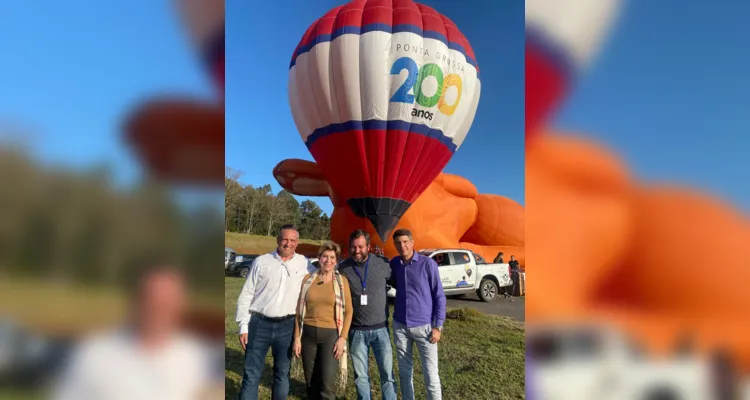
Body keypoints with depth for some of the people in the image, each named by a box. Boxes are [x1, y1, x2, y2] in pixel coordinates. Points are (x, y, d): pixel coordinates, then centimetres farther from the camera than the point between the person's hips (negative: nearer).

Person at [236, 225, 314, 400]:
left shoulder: (304, 264, 2)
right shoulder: (261, 261, 0)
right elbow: (246, 295, 2)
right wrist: (243, 326, -1)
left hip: (287, 326, 1)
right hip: (259, 323, -1)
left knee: (283, 374, 13)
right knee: (251, 375, 4)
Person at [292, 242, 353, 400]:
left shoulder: (341, 281, -2)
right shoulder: (308, 279, 3)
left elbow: (348, 311, 0)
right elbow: (299, 309, 6)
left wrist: (343, 338, -8)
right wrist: (297, 337, 3)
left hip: (330, 334, -2)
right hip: (308, 333, 2)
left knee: (327, 384, -6)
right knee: (311, 383, 10)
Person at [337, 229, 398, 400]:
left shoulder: (382, 264, -6)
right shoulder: (343, 268, -5)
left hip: (380, 329, 0)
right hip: (357, 331, 1)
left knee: (387, 374, 7)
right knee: (361, 376, 12)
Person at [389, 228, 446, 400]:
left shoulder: (428, 264, -9)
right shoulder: (394, 264, 3)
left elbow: (439, 296, -5)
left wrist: (438, 326, -9)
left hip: (424, 326, -4)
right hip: (400, 325, 4)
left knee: (431, 374, 0)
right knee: (405, 371, 14)